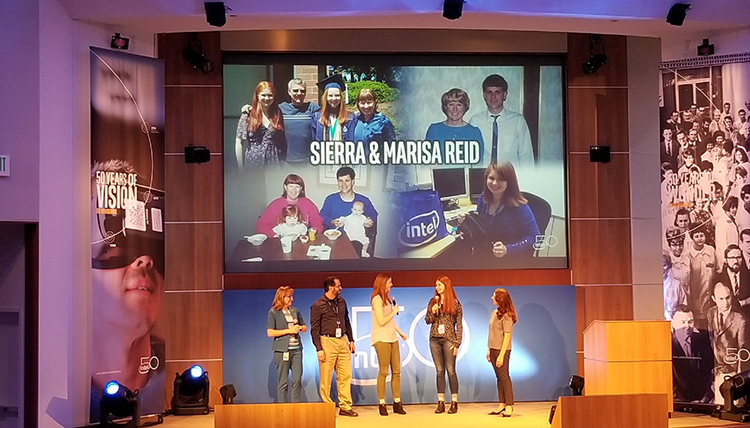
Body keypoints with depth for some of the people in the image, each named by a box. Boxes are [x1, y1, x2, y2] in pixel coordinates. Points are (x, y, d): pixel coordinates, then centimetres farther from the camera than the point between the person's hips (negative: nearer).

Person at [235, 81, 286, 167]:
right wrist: (241, 168, -2)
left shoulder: (277, 115, 7)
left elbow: (282, 144, 8)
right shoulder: (248, 115, 0)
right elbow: (239, 143, 1)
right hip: (253, 164, -2)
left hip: (274, 164, 2)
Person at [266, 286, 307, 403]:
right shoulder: (273, 312, -1)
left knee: (297, 380, 1)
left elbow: (305, 328, 20)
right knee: (283, 382, 0)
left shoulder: (295, 311, 13)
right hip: (282, 350, -5)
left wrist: (299, 328, -3)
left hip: (296, 349, 5)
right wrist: (288, 330, -12)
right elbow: (270, 332, -9)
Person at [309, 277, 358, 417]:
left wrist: (351, 340, 16)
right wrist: (319, 349, -12)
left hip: (343, 341, 6)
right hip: (328, 341, -6)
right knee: (326, 377, -2)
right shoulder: (318, 306, -6)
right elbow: (314, 329, -6)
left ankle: (345, 406, 10)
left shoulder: (341, 301, 12)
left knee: (345, 376, 5)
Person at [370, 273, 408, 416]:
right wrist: (394, 311, -4)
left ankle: (397, 403, 8)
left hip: (392, 338, 8)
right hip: (382, 338, -8)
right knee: (383, 371, -5)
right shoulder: (377, 299, -9)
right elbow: (382, 321, -16)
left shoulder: (387, 299, 19)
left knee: (396, 371, 5)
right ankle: (382, 404, 1)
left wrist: (400, 332, 23)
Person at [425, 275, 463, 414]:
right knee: (439, 371, 5)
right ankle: (441, 403, 8)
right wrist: (433, 312, -11)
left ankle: (454, 403, 5)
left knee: (451, 371, -1)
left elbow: (459, 325, -2)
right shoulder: (433, 301, 9)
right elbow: (427, 321, 10)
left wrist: (457, 343, -8)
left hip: (449, 340, -3)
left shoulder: (455, 303, -2)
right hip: (434, 339, 3)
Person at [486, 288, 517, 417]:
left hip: (502, 350, -8)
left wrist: (501, 355, -19)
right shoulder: (494, 313, 11)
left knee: (504, 376, -5)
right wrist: (489, 350, 13)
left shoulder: (506, 316, -14)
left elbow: (507, 336, -16)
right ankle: (502, 404, 17)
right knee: (499, 377, 11)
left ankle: (509, 406, 0)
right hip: (493, 349, 8)